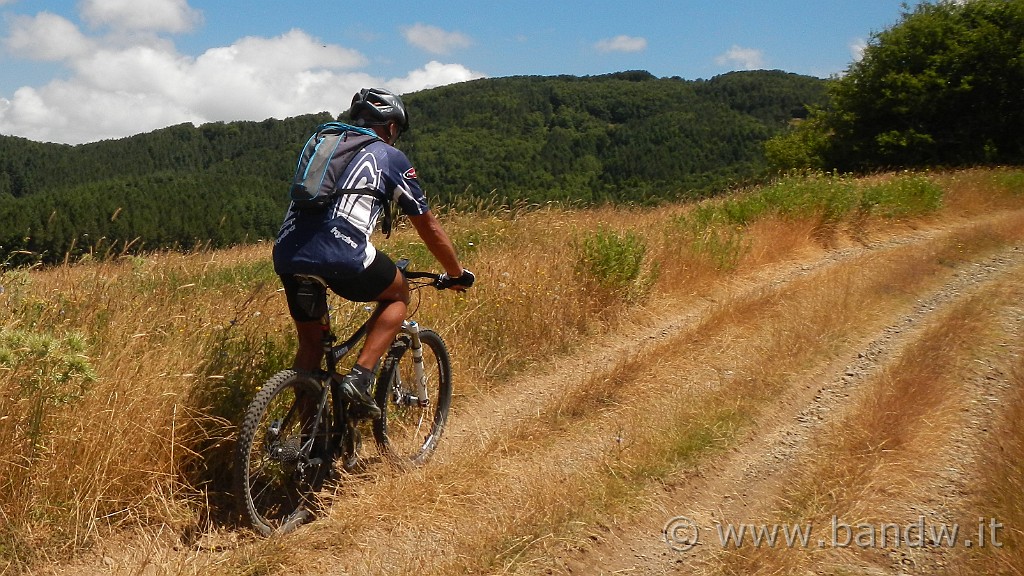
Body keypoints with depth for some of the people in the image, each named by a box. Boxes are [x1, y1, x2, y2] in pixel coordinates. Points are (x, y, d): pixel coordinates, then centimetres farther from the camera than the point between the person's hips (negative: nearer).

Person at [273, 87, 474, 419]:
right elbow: (428, 226, 19)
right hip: (340, 255, -5)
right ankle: (359, 378, 7)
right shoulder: (390, 157, 15)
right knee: (398, 295, 23)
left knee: (310, 344, 24)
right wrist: (457, 274, 33)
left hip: (286, 255, 6)